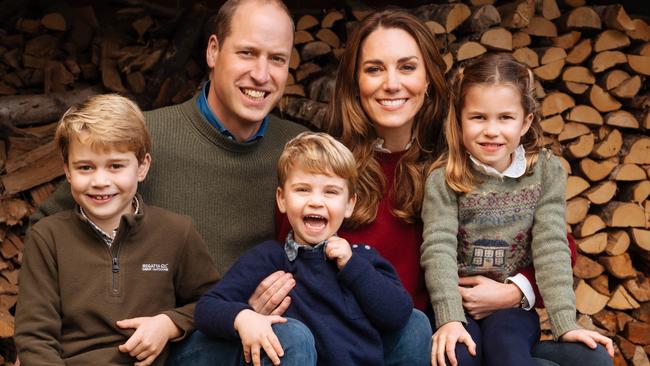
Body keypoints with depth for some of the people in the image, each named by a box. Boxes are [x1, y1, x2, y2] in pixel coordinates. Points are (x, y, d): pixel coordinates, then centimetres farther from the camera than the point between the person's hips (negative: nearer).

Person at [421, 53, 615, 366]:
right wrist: (449, 318, -28)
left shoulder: (546, 172, 0)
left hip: (515, 305, 1)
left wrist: (565, 323, -16)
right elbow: (438, 249, -15)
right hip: (459, 306, -1)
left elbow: (551, 247, -6)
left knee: (505, 341, -30)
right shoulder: (443, 179, -6)